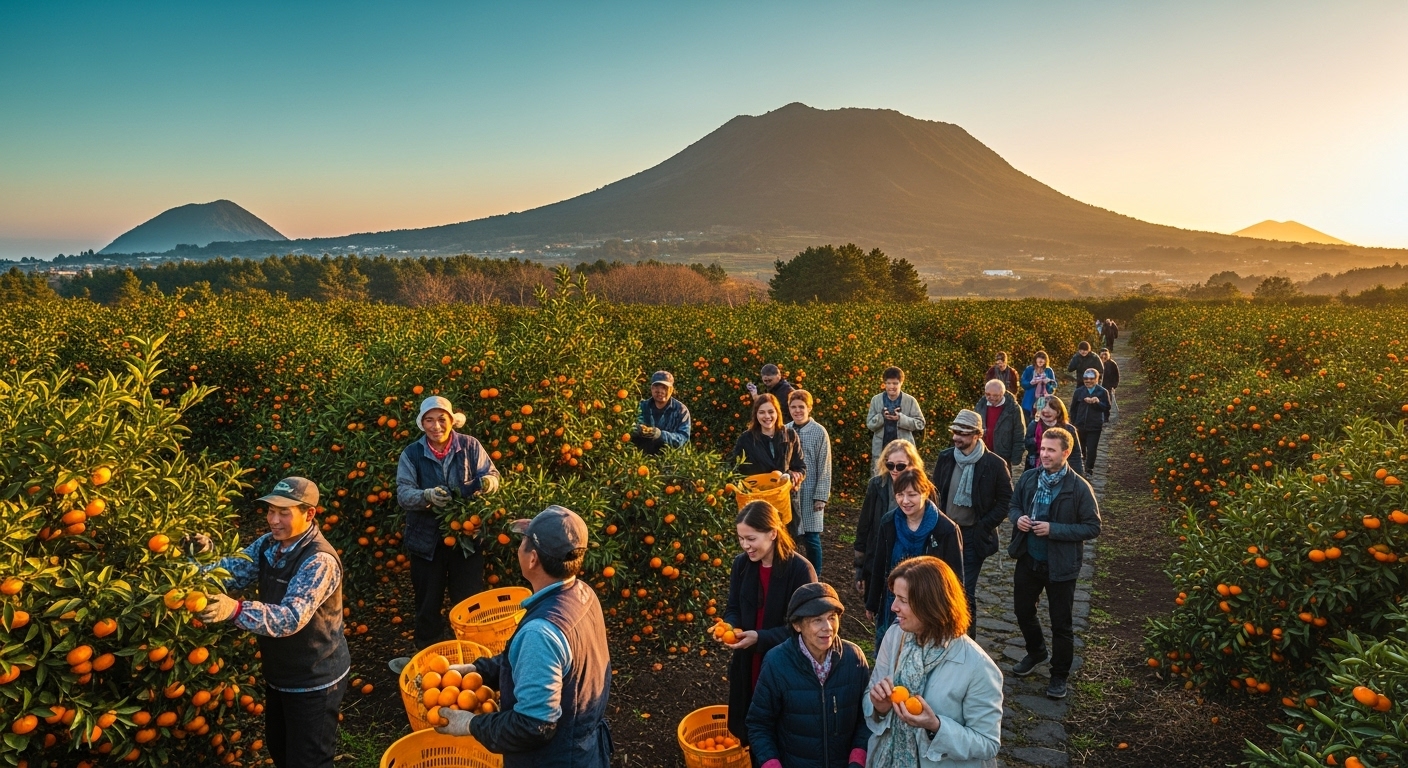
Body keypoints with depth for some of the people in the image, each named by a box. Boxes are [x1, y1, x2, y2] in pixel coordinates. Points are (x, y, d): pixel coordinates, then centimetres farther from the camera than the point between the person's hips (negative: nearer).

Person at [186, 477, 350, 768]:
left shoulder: (320, 561, -29)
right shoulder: (268, 544, -2)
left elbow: (291, 617, -38)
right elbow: (230, 571, -7)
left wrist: (235, 609, -51)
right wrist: (199, 560, -27)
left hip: (314, 682, -8)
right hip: (278, 673, 8)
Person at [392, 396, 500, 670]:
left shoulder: (470, 446, -5)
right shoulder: (412, 454, -5)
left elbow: (492, 475, -2)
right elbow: (403, 493, -12)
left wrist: (488, 481, -27)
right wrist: (427, 496, -33)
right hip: (427, 541, 1)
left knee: (468, 602, 10)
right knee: (428, 603, 15)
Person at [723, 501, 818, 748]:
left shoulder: (800, 570, -19)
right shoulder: (741, 564, -3)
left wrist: (760, 638, -26)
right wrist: (730, 626, -15)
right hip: (748, 664, 5)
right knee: (749, 727, 17)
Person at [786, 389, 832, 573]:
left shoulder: (819, 432, -6)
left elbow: (824, 468, -7)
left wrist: (821, 496, -10)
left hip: (810, 494, -3)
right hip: (788, 493, 3)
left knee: (811, 538, 3)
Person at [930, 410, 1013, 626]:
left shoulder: (994, 464, -10)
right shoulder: (945, 458, 1)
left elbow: (1005, 502, -4)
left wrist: (983, 526, -10)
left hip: (973, 536, -3)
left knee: (966, 590, 0)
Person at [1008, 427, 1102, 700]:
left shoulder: (1079, 488, -16)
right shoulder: (1029, 478, -3)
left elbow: (1093, 527, -14)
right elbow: (1013, 506, 11)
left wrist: (1053, 529, -24)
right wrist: (1018, 517, -13)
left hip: (1060, 565, -5)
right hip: (1028, 559, 5)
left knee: (1061, 624, 9)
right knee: (1023, 610, 21)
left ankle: (1059, 675, 28)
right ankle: (1036, 652, 48)